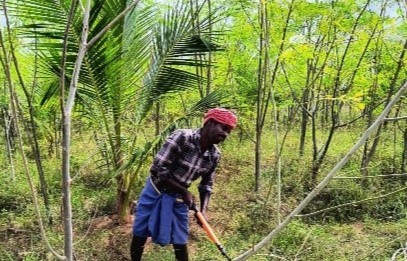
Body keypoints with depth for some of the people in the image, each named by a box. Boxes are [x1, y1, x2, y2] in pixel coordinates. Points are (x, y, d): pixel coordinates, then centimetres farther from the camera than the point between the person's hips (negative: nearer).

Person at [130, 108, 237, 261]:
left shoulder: (214, 156, -10)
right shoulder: (181, 137, -27)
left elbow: (206, 185, 3)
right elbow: (159, 169, -26)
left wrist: (203, 210, -12)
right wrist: (185, 191, -20)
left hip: (179, 198, 4)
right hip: (156, 192, -3)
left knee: (180, 241, 8)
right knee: (139, 234, 9)